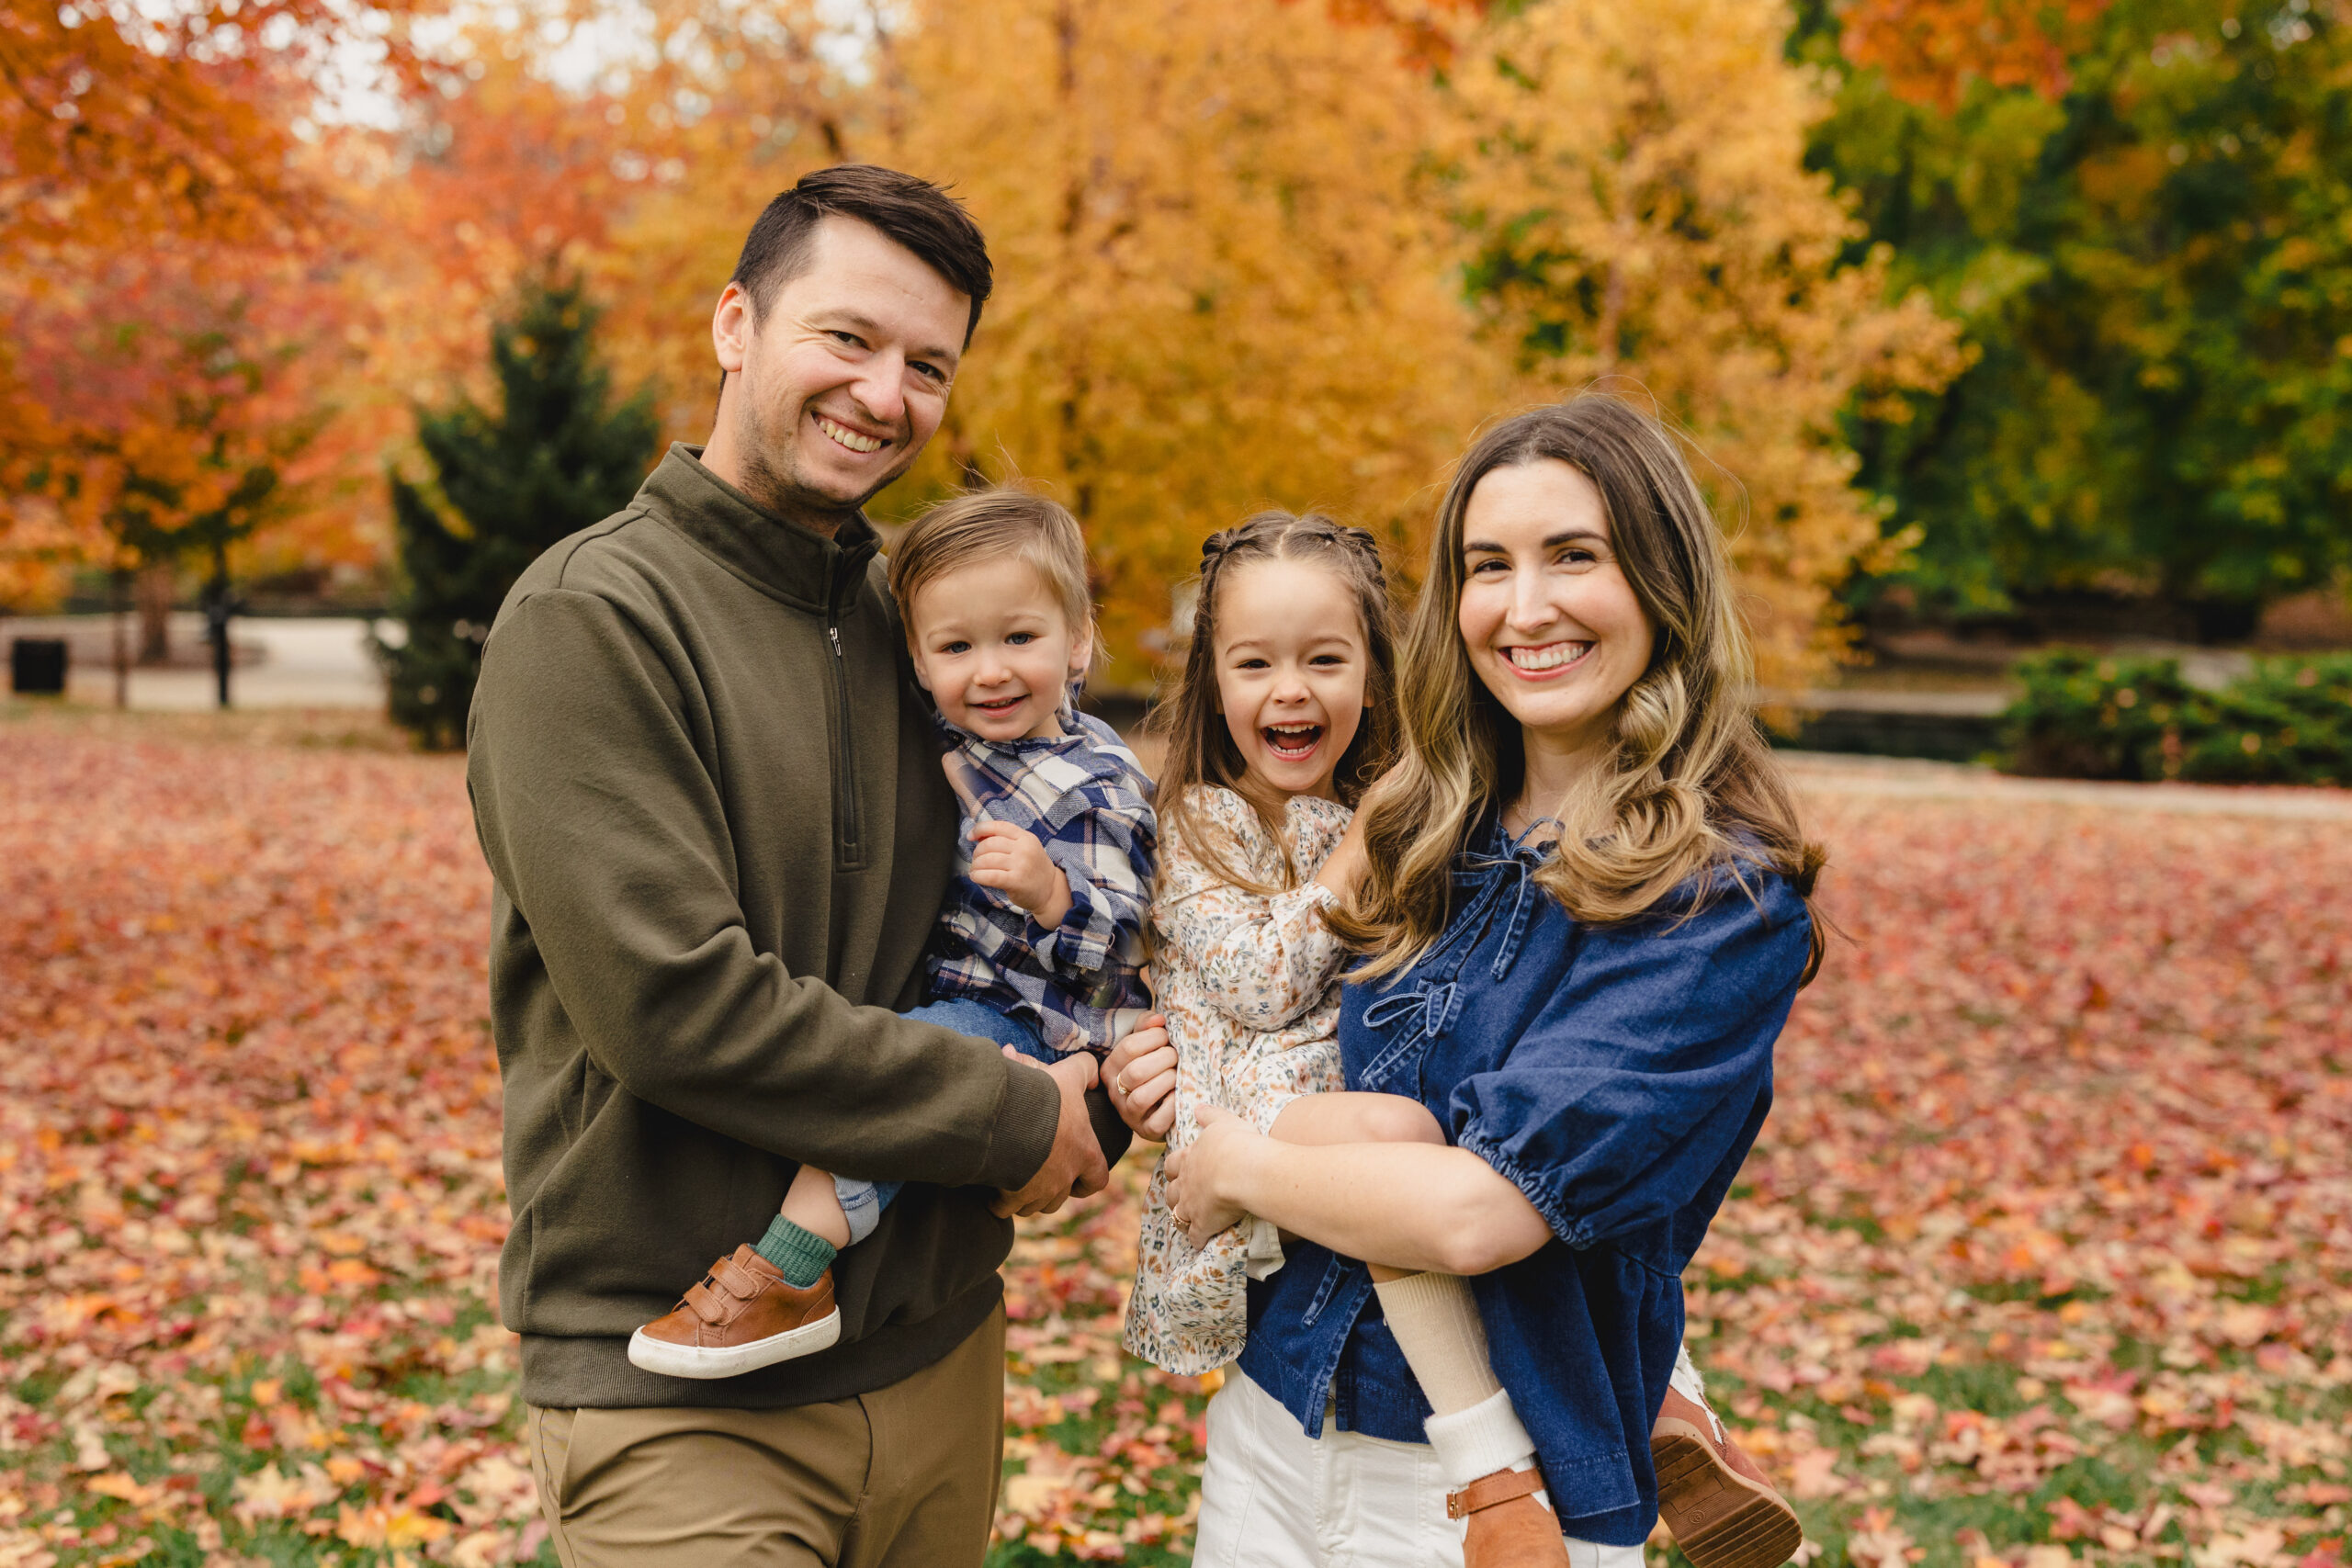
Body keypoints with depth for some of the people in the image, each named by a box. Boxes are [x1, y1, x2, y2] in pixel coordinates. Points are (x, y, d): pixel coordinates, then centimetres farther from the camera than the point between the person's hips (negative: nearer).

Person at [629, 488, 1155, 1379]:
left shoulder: (1097, 786, -15)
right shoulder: (948, 745, 5)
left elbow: (1116, 944, -17)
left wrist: (1049, 891, -34)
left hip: (1030, 1025, -9)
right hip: (948, 996, 9)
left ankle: (789, 1273, -28)